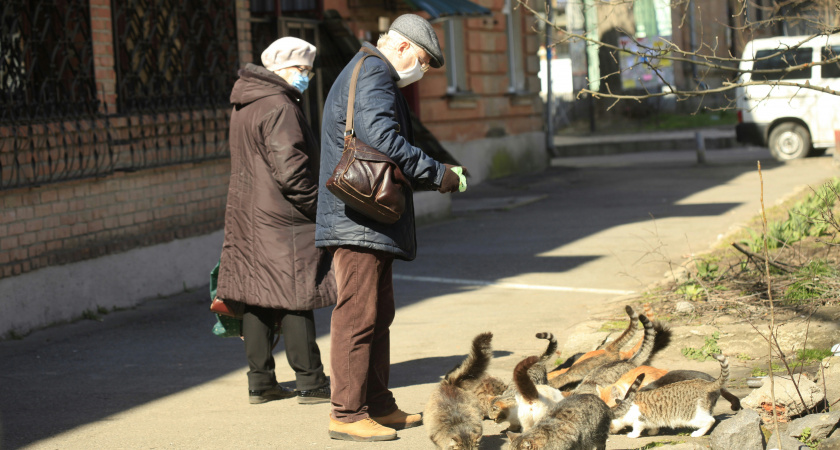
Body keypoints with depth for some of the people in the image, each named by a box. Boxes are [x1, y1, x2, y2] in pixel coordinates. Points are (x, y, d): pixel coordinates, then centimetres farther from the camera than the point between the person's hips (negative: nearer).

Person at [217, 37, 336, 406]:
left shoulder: (244, 106, 15)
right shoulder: (279, 109, -16)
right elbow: (290, 170, -22)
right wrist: (318, 206, -10)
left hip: (247, 218, 9)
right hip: (282, 221, -9)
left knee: (256, 298, 10)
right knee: (294, 298, -4)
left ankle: (260, 381, 14)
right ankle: (310, 382, 2)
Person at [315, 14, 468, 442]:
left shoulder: (369, 74, 25)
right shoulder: (373, 74, -10)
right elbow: (385, 141, -24)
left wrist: (429, 176, 15)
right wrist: (438, 175, -15)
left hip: (371, 224, 11)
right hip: (359, 223, -11)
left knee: (377, 315, 15)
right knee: (357, 315, -9)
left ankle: (378, 405, 22)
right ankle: (346, 414, -6)